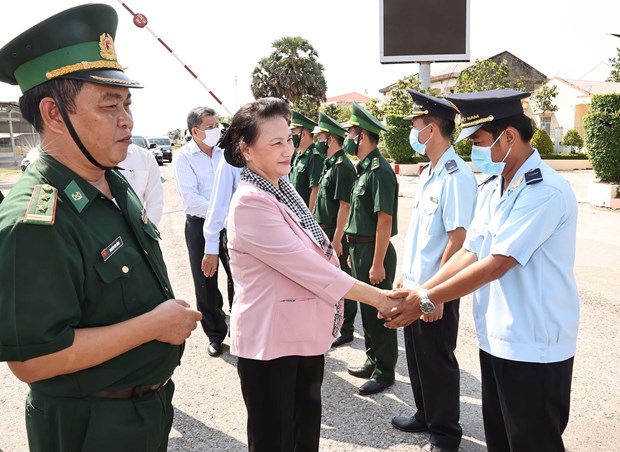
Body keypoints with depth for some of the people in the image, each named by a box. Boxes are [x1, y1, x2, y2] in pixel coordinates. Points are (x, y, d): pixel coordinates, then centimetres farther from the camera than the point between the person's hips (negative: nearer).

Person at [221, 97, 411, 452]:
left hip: (305, 332, 8)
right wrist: (378, 297, -18)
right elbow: (307, 266, -24)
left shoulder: (284, 190, 6)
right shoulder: (250, 203, -21)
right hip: (269, 340, -8)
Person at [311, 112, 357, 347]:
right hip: (324, 231, 10)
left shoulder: (343, 167, -18)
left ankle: (345, 330, 14)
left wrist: (337, 239, -21)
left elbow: (344, 205, -21)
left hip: (335, 233, -10)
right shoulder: (329, 164, 12)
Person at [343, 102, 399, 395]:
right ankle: (373, 361, 33)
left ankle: (384, 371, 17)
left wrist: (378, 263, -23)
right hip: (360, 250, 9)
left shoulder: (379, 170, -18)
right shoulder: (364, 168, 12)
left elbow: (384, 220, -22)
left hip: (374, 253, -9)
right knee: (367, 308, 18)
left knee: (378, 312, 2)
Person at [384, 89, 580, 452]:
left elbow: (495, 265, -24)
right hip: (496, 338, 8)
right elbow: (470, 252, 6)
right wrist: (419, 292, -5)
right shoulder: (492, 189, 9)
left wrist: (427, 300, -19)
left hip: (535, 346, -8)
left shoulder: (546, 191, -20)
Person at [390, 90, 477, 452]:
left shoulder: (456, 175, -19)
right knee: (417, 357, 20)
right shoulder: (428, 173, 8)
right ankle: (425, 416, 40)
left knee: (438, 362, 7)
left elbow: (457, 239, -22)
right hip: (415, 286, 8)